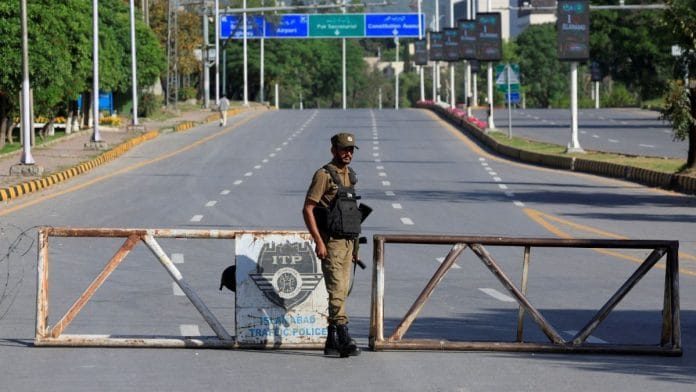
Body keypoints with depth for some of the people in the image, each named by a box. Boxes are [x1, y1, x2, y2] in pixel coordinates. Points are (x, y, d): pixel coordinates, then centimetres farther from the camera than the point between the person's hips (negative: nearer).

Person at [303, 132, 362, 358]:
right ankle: (345, 340, -19)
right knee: (336, 291, -13)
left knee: (342, 291, 9)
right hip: (331, 242, -8)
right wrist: (318, 241, -19)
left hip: (347, 241, 8)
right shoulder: (324, 175, -10)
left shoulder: (350, 176, 15)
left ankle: (332, 342, 14)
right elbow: (307, 209, -14)